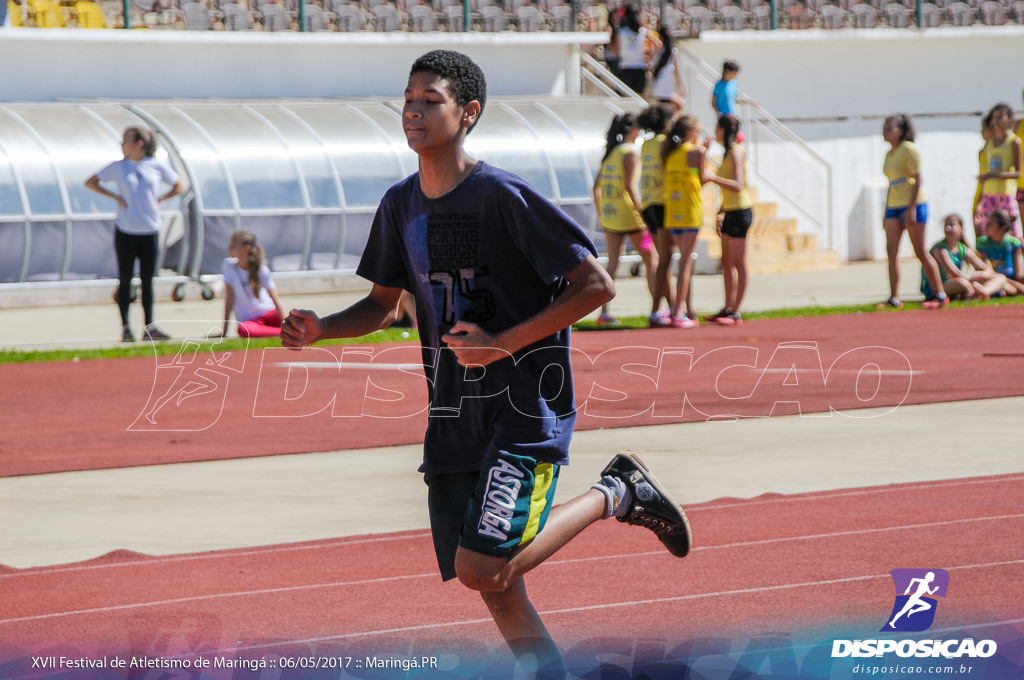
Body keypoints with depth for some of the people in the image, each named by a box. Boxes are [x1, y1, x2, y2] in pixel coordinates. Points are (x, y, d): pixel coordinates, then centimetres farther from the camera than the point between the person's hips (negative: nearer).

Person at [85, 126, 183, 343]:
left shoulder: (157, 166, 3)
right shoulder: (118, 167, 2)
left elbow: (177, 186, 15)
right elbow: (90, 182, 8)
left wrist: (159, 199, 0)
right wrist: (115, 196, -3)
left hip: (150, 230, 1)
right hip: (125, 230, -1)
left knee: (147, 280, 5)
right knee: (125, 280, 0)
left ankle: (149, 327, 10)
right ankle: (125, 327, 5)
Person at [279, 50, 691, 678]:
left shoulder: (505, 197, -15)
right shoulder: (401, 206, 7)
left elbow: (596, 285, -14)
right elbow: (383, 305, 18)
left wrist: (502, 344, -19)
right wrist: (320, 330, -2)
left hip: (526, 408, -7)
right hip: (453, 415, 7)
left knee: (482, 568, -17)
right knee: (497, 590, 5)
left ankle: (615, 494, 2)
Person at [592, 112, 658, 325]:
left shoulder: (610, 151, 12)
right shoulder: (631, 151, -11)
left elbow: (597, 185, 14)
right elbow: (630, 187, -18)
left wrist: (599, 212, 21)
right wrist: (641, 214, -17)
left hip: (608, 214, 7)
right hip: (628, 214, -7)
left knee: (612, 263, 7)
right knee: (650, 259, 6)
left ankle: (604, 311, -1)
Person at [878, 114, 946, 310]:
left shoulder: (908, 149, -8)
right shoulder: (889, 154, 16)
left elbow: (917, 179, -13)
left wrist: (911, 208, -19)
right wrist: (886, 213, 19)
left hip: (913, 204, -8)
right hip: (894, 206, 8)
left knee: (921, 252, -4)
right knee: (891, 251, -5)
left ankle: (941, 295, 5)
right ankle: (894, 298, -8)